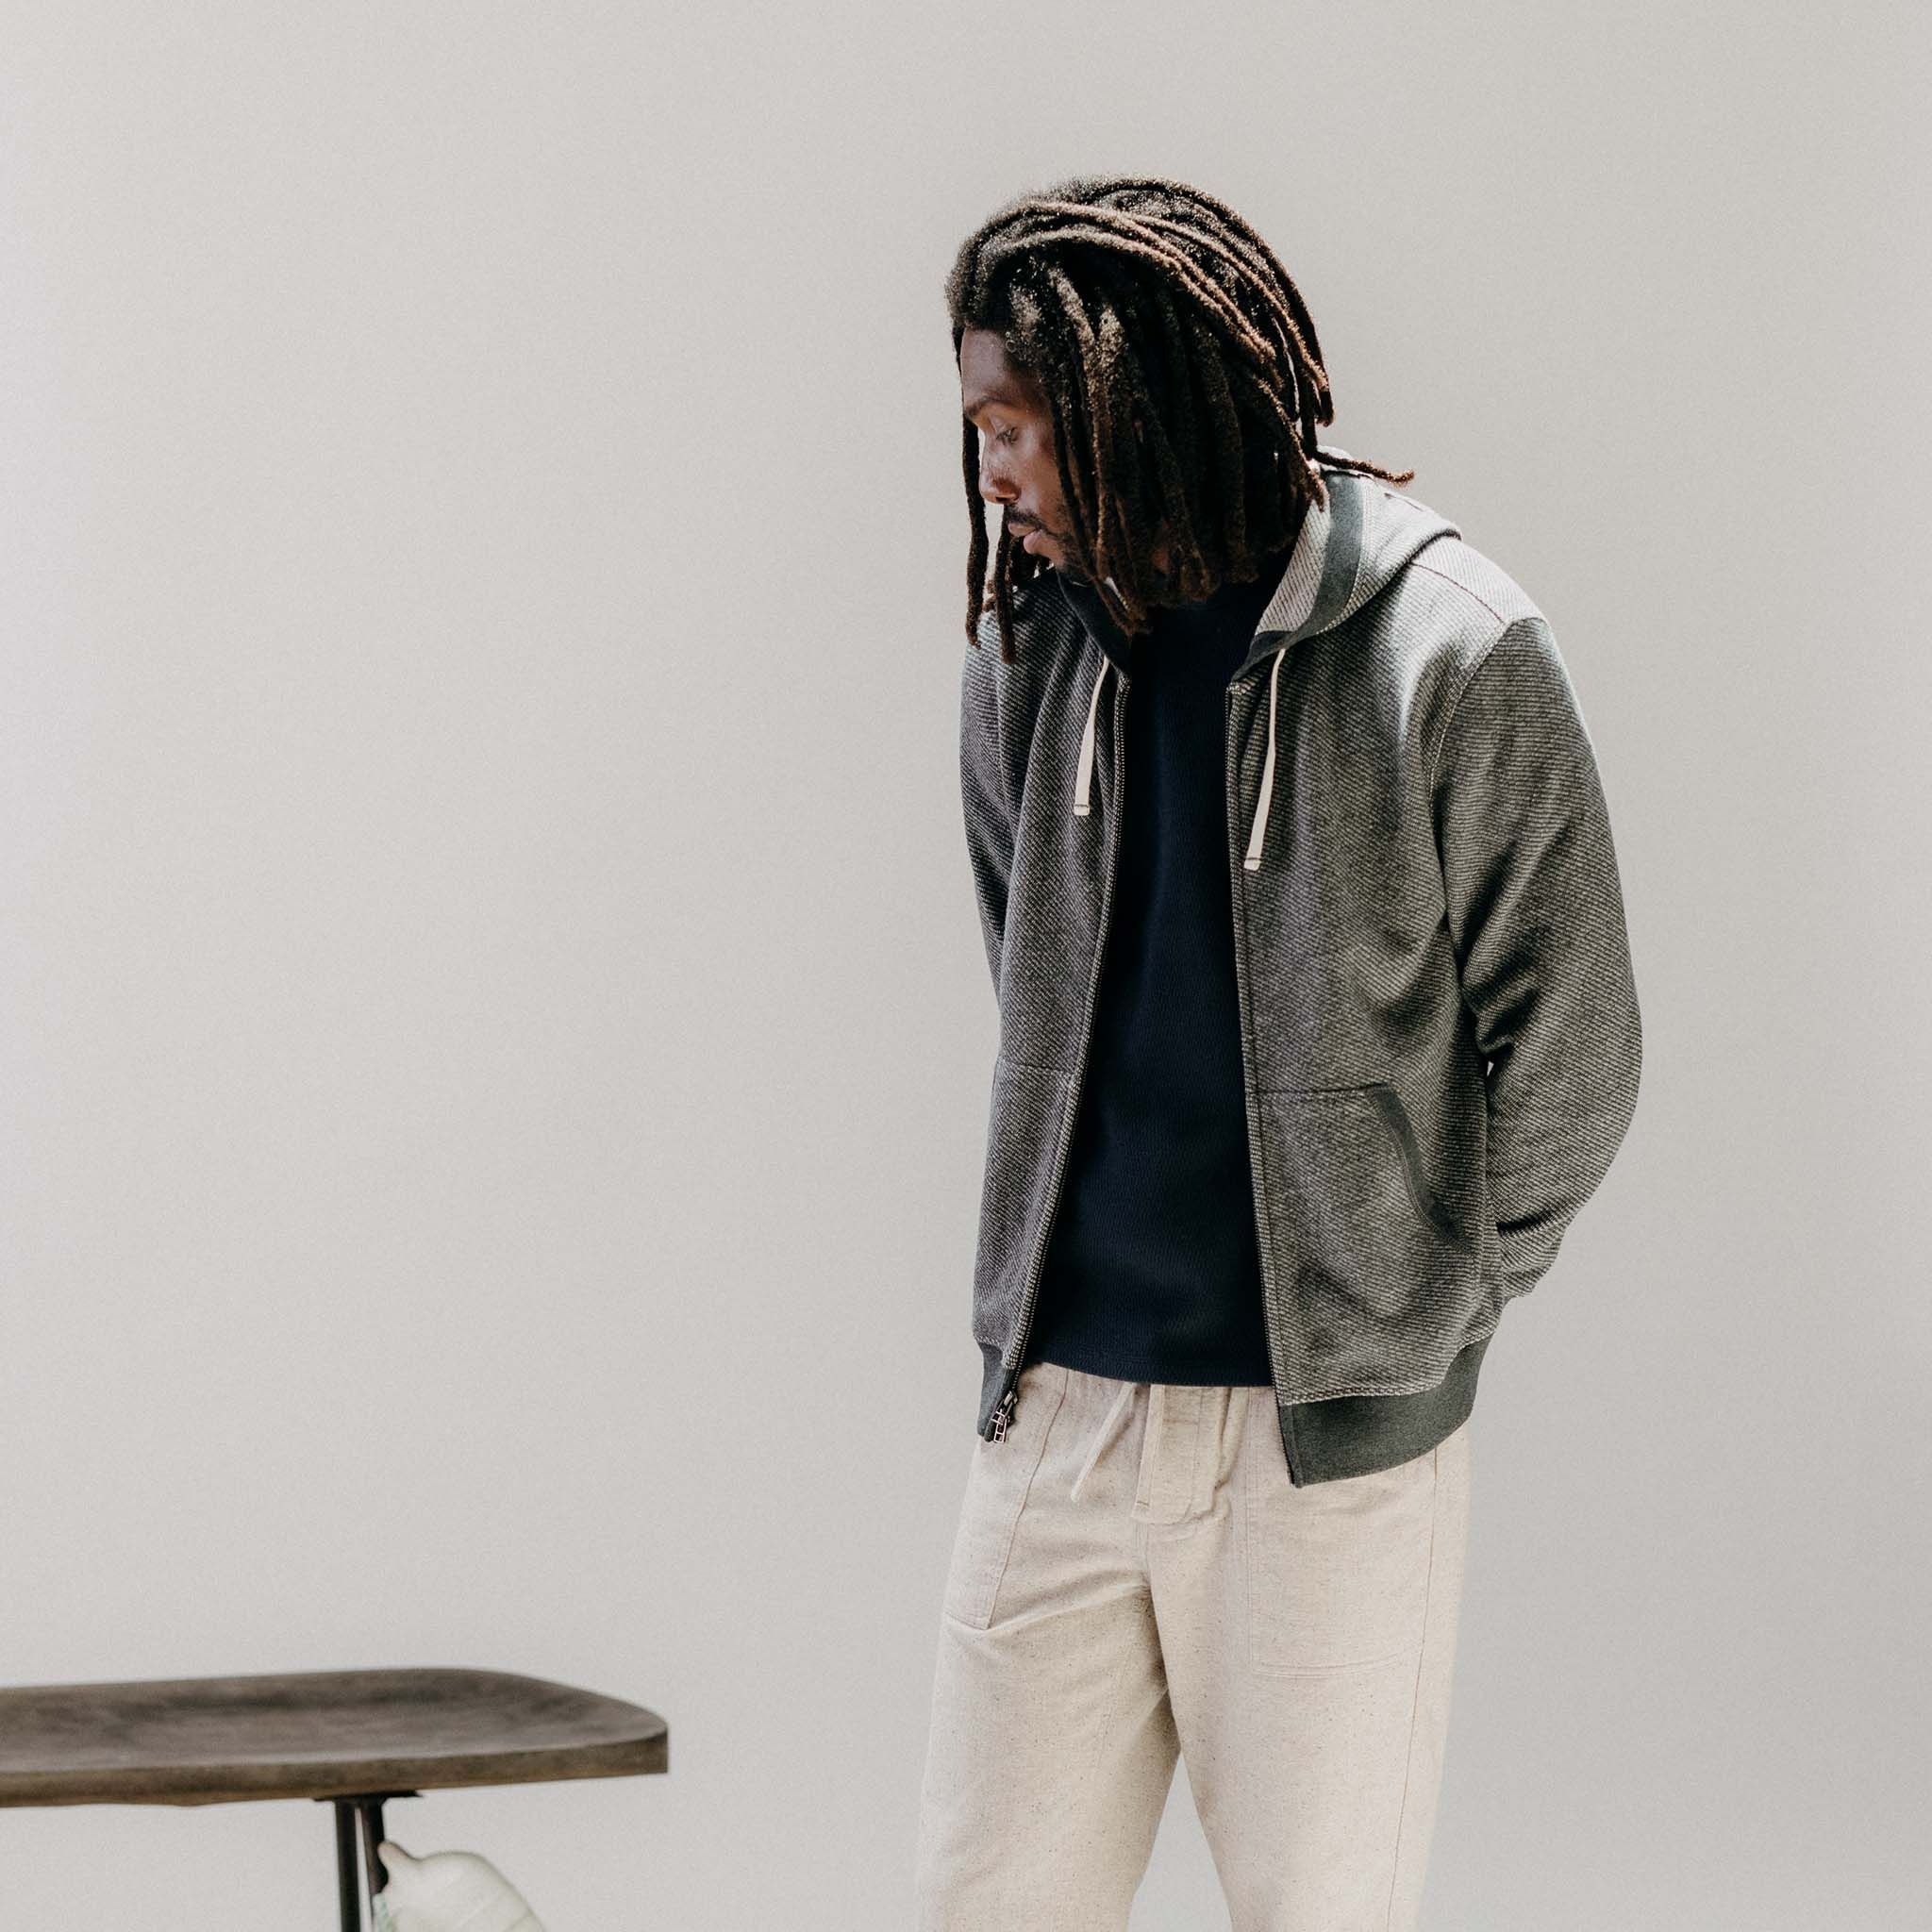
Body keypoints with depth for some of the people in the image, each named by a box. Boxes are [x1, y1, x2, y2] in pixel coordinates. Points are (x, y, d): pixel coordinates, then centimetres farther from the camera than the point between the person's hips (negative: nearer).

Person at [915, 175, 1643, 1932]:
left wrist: (1428, 1310, 4)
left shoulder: (1450, 654, -10)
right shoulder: (1029, 649, 6)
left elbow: (1569, 1052, -4)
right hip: (1059, 1405, 5)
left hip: (1335, 1433, -4)